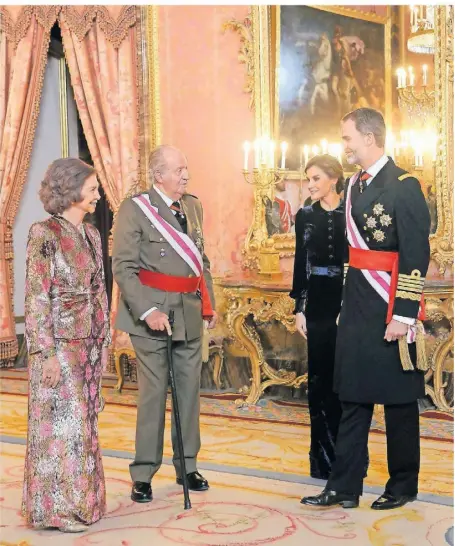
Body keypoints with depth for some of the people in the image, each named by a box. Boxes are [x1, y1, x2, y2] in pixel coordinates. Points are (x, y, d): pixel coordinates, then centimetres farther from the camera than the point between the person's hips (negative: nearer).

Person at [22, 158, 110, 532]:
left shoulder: (91, 234, 10)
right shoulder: (44, 234, -12)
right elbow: (36, 299, -15)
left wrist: (103, 342, 13)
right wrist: (47, 353, -17)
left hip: (88, 343, 7)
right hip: (59, 343, -7)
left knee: (82, 422, 13)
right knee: (61, 423, -1)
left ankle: (79, 500, 24)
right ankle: (56, 507, 11)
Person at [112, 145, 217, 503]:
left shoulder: (193, 206, 11)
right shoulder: (135, 209, -9)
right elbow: (123, 268, -13)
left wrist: (209, 302, 15)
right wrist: (147, 310, -22)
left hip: (191, 313, 6)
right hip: (154, 314, -6)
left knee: (190, 390, 12)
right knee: (153, 393, -1)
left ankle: (187, 466, 26)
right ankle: (143, 474, 13)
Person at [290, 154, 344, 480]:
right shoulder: (305, 216, 6)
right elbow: (300, 264, 9)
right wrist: (299, 309, 5)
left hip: (348, 304, -2)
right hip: (317, 304, 3)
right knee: (319, 378, 5)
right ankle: (324, 455, 16)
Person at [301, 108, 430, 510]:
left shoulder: (404, 186, -11)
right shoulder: (355, 185, 11)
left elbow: (416, 257, -15)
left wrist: (402, 316, -19)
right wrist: (347, 307, 15)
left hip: (391, 312, -7)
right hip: (356, 310, 7)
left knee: (398, 400, 6)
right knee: (353, 398, 10)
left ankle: (403, 486, 21)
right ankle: (344, 487, 17)